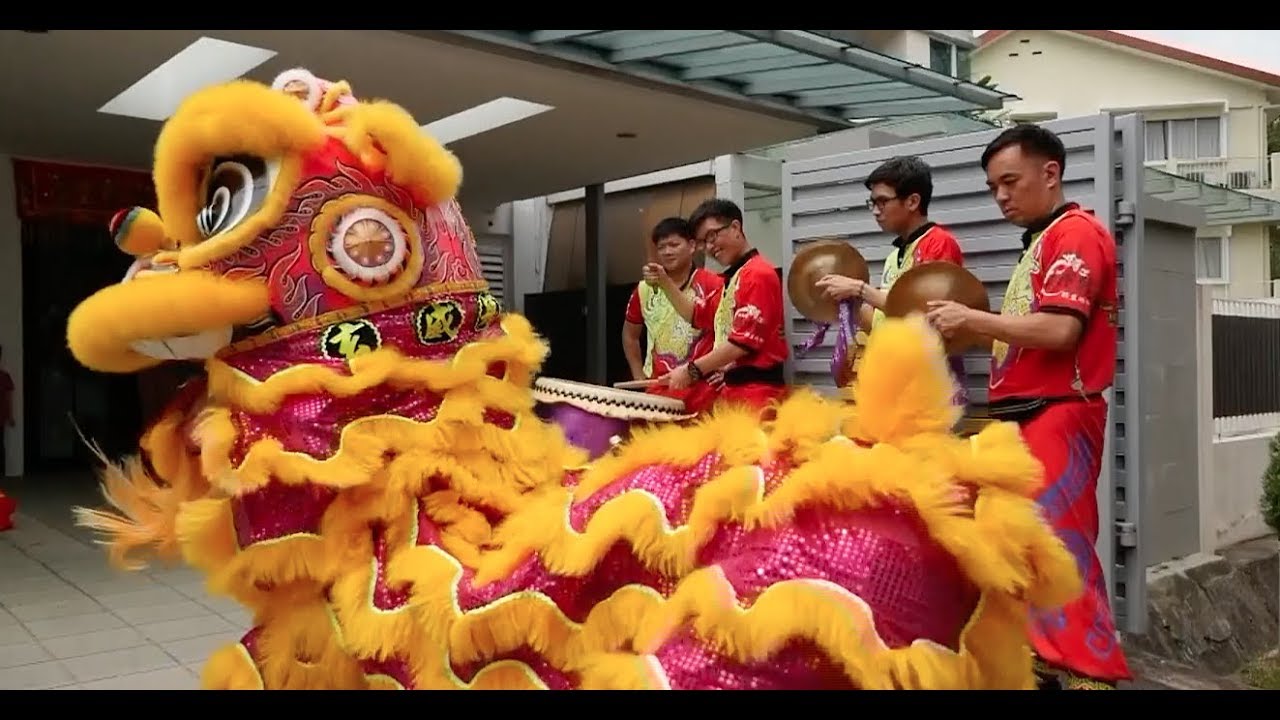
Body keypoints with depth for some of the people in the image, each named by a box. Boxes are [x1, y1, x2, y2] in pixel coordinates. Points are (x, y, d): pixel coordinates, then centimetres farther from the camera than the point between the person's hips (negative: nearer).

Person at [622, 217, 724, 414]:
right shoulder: (644, 290, 9)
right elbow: (630, 334, 22)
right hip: (658, 390, 4)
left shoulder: (712, 285, -4)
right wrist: (639, 377, 15)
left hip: (702, 389, -4)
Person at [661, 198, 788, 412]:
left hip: (756, 392, -10)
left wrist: (692, 370, -18)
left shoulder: (758, 274, -13)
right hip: (732, 388, 10)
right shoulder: (732, 278, 19)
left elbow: (745, 341, -20)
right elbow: (698, 315, 27)